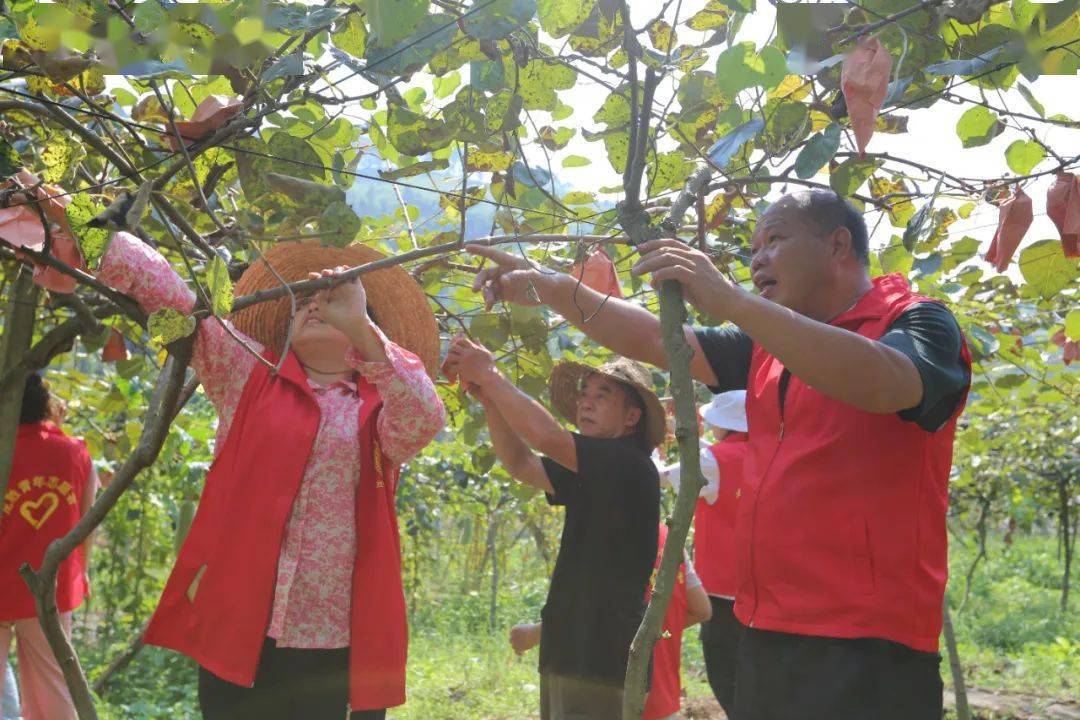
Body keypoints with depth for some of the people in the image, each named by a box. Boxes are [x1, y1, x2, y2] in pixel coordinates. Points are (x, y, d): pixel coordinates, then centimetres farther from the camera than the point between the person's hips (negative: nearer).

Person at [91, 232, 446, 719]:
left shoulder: (383, 407, 6)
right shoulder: (248, 372, 12)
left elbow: (427, 419, -16)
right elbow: (171, 297, 7)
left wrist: (359, 326, -24)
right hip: (237, 638, 1)